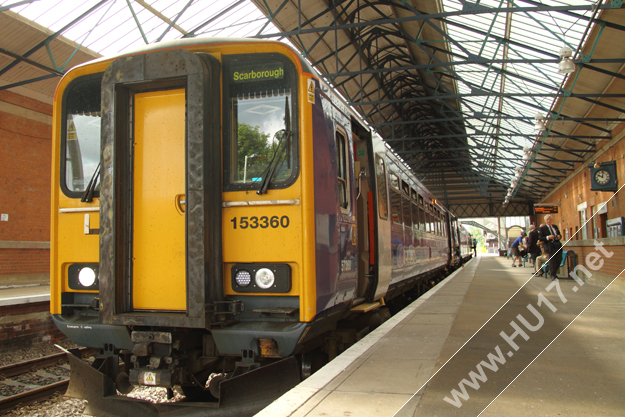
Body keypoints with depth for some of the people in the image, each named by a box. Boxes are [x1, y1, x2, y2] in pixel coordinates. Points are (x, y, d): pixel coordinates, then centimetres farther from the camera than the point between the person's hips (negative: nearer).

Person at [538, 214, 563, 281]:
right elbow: (540, 238, -6)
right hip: (550, 247, -5)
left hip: (558, 246, 5)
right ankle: (553, 276, 5)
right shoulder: (542, 228, 0)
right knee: (552, 261, -5)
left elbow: (559, 234, 24)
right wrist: (548, 237, -20)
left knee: (559, 260, 7)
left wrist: (559, 236, 1)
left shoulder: (555, 227, 17)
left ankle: (552, 272, 27)